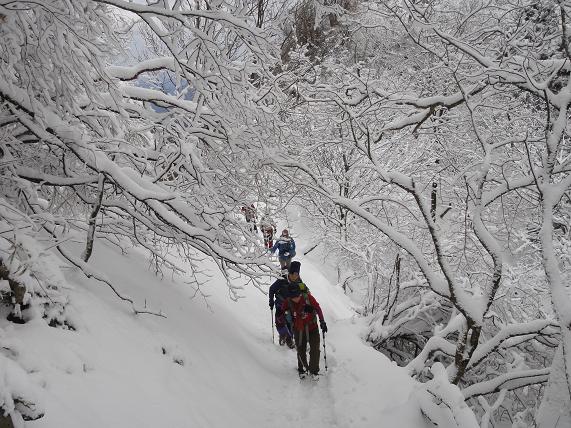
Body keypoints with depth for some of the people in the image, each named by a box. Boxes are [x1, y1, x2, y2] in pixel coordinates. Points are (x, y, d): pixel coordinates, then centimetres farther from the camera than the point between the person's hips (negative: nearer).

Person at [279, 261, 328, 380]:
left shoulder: (308, 297, -21)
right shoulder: (288, 301, -16)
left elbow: (318, 309, -9)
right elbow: (282, 311, 4)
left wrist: (322, 322, -7)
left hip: (312, 328, -1)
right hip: (298, 330, 1)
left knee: (315, 350, -2)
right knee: (301, 351, 12)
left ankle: (313, 371, 18)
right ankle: (302, 369, 35)